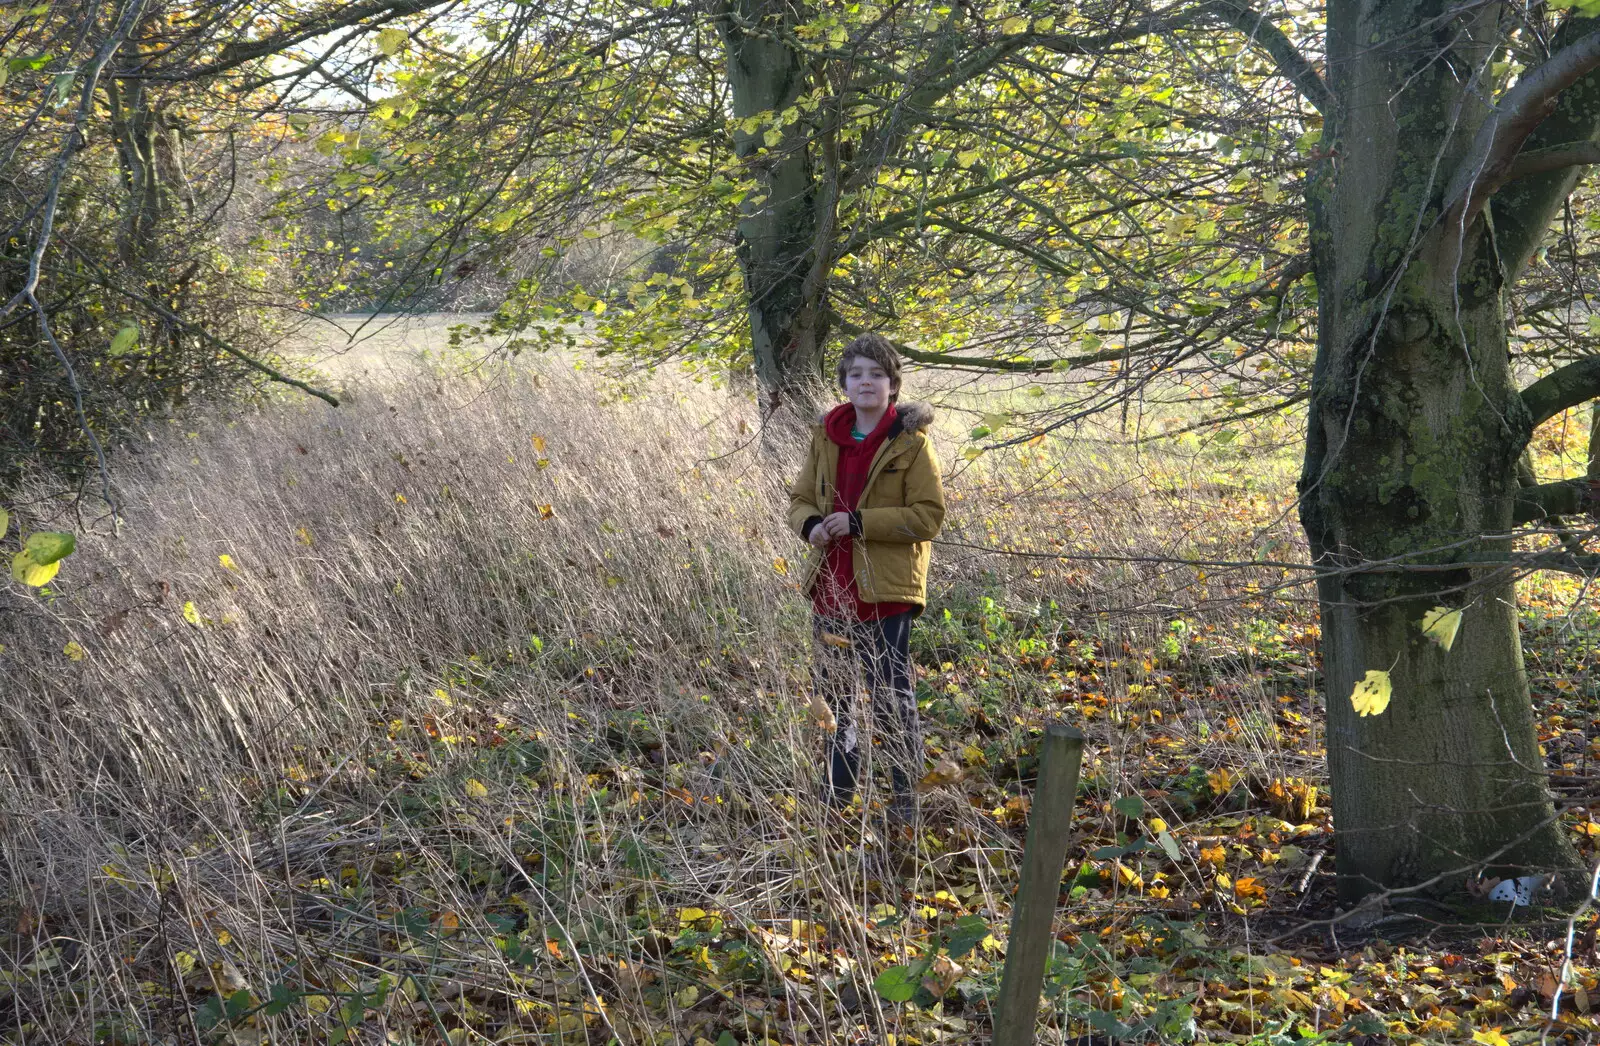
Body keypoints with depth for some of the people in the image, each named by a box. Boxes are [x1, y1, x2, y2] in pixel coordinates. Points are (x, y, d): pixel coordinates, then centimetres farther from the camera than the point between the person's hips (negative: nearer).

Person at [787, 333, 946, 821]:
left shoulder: (911, 442, -8)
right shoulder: (826, 436, 6)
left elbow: (929, 515, -13)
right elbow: (800, 498, 13)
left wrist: (860, 522, -21)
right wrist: (810, 524, -11)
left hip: (883, 592, -5)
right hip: (831, 586, 6)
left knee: (891, 697, 0)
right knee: (834, 691, 16)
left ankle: (905, 794, 14)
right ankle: (839, 785, 32)